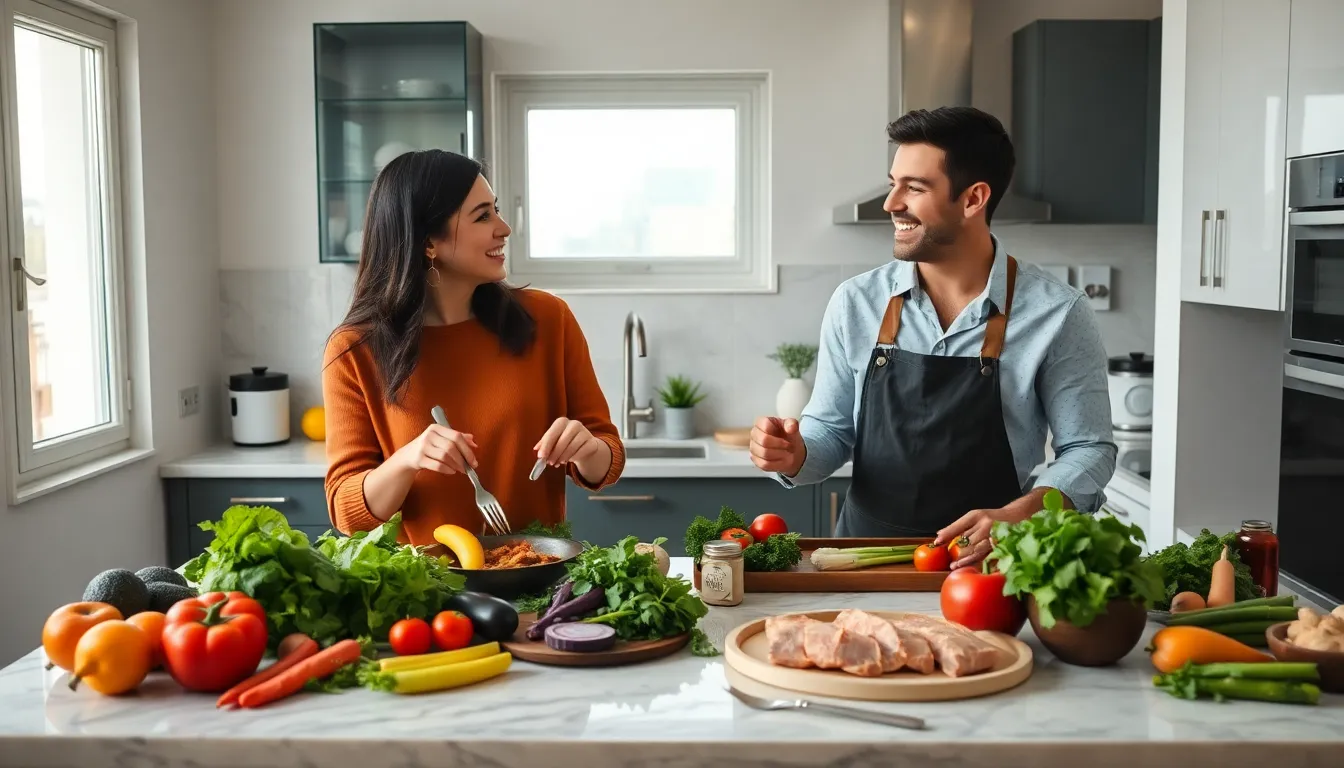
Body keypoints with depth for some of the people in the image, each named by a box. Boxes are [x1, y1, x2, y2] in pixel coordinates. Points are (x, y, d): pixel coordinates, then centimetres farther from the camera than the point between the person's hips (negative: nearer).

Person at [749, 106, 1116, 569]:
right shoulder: (856, 304, 4)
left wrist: (1017, 516, -16)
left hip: (984, 566, -2)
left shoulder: (1057, 314, -4)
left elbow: (1089, 449, 1)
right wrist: (795, 457, -10)